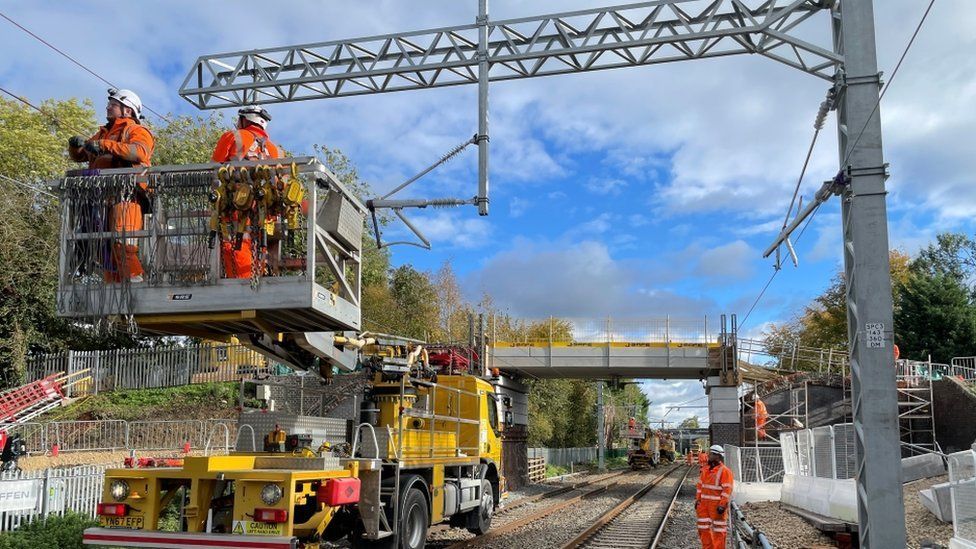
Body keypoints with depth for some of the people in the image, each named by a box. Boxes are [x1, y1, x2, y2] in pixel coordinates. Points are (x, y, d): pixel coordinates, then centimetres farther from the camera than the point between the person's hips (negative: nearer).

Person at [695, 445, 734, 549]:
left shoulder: (725, 471, -13)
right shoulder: (705, 469, 10)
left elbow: (727, 490, -17)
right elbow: (700, 486, 16)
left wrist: (722, 505, -20)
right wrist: (697, 500, 12)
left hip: (717, 504, -7)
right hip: (704, 503, 7)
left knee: (719, 530, 2)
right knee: (703, 528, 11)